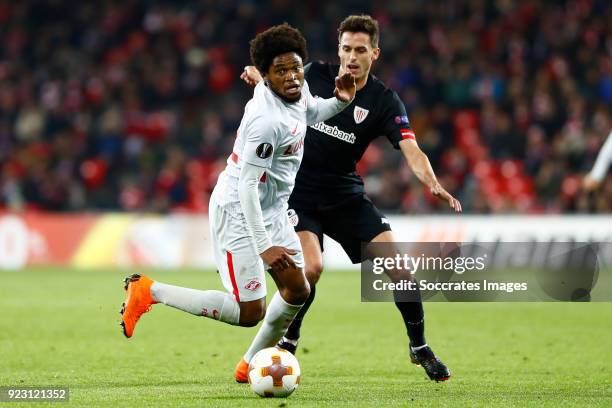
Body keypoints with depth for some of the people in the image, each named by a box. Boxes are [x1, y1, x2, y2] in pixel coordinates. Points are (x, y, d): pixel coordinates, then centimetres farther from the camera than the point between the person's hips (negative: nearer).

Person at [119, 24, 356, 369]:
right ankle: (149, 291, 2)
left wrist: (340, 101, 3)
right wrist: (263, 247, -29)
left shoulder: (298, 89, -3)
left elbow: (310, 114, 24)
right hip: (239, 214, -10)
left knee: (297, 291, 12)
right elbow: (247, 186, -29)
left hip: (273, 211, 10)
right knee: (250, 312, -7)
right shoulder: (267, 121, -30)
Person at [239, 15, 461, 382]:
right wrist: (259, 79, -4)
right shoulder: (315, 74, -5)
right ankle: (287, 344, -1)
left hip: (346, 196, 1)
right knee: (311, 266, -24)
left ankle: (420, 347, 8)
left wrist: (433, 183, -42)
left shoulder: (383, 101, -10)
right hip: (297, 191, -1)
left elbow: (411, 149, -23)